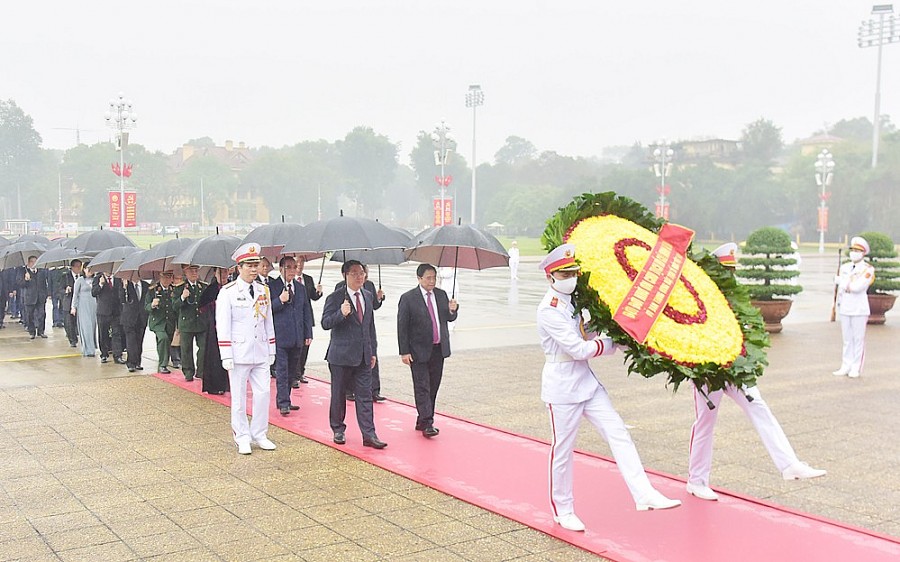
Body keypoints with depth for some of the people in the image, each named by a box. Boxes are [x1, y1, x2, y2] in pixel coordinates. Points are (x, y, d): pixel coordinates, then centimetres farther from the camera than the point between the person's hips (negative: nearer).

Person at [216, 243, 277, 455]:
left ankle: (259, 435, 18)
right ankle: (242, 438, 16)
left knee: (263, 393, 4)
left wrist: (271, 350, 13)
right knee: (239, 397, 4)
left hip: (261, 354, 5)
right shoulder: (228, 292, -6)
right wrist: (226, 356, -13)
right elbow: (223, 326, -9)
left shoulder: (264, 290, 9)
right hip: (239, 354, -5)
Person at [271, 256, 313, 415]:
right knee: (282, 371, -6)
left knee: (291, 371, 11)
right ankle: (283, 404, -3)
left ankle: (283, 400, 20)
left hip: (297, 337, 6)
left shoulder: (300, 288, 15)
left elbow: (307, 311, 16)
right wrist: (280, 300, -21)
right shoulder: (272, 286, -1)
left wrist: (308, 334, 10)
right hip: (280, 336, -5)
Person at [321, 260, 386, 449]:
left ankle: (369, 435, 2)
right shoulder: (335, 298, -7)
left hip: (363, 355, 4)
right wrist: (341, 313, -30)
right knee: (339, 395, 8)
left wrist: (372, 352, 15)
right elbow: (325, 323, -12)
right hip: (341, 355, -4)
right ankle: (338, 430, 23)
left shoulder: (368, 296, 11)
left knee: (365, 396, 1)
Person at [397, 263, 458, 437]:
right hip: (419, 350, -5)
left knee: (433, 387, 11)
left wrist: (452, 310, -10)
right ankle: (427, 423, -5)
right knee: (422, 387, -6)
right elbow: (402, 327, -8)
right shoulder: (408, 298, -8)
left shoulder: (441, 295, 7)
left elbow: (449, 318, 14)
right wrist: (404, 352, -12)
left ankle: (422, 421, 22)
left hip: (439, 349, 6)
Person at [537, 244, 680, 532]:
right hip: (562, 385, -8)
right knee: (562, 449, 4)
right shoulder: (549, 309, -17)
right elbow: (578, 349, -20)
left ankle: (645, 495, -5)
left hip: (586, 381, 8)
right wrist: (613, 343, -8)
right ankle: (563, 511, 20)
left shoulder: (574, 301, 8)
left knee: (618, 434, -2)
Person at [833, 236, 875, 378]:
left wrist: (841, 281, -10)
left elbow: (858, 287, -22)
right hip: (845, 309, 5)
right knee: (847, 339, 10)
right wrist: (839, 304, 15)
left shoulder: (868, 270, -10)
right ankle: (846, 367, 16)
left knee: (858, 339, 2)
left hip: (859, 310, -5)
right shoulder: (844, 267, 8)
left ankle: (856, 369, 9)